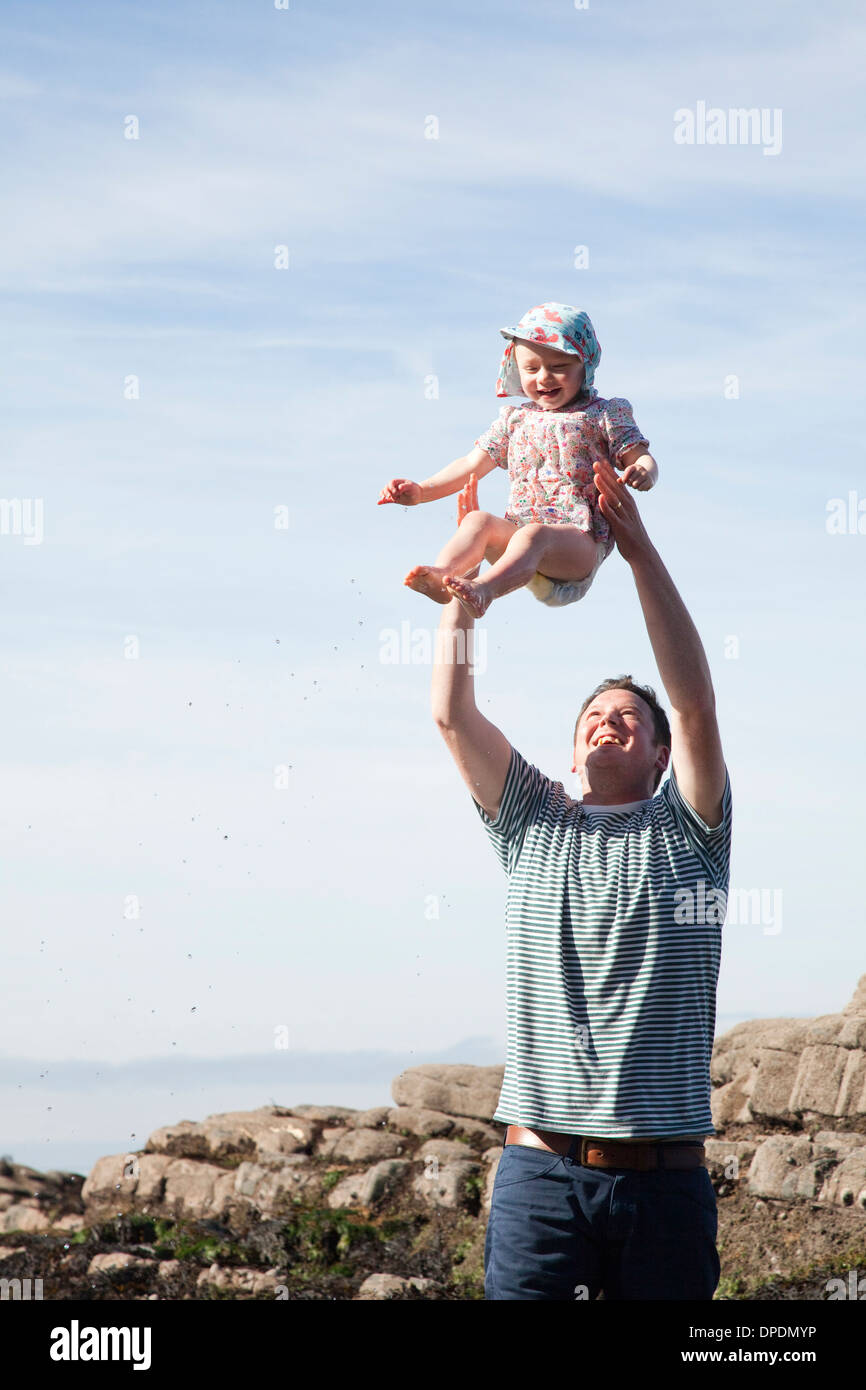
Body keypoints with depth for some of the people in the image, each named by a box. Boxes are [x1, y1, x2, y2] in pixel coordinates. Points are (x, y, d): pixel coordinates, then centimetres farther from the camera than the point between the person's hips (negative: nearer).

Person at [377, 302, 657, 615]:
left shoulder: (604, 414, 9)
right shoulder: (515, 419, 20)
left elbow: (640, 457, 4)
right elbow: (472, 464, 22)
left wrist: (643, 472, -22)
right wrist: (421, 491, 10)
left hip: (581, 540, -5)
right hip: (519, 529, 5)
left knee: (533, 536, -37)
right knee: (478, 521, -25)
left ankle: (484, 590, -64)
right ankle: (442, 575, -50)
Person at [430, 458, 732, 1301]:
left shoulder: (687, 832, 9)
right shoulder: (531, 826, 14)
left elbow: (695, 701, -4)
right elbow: (451, 713, 6)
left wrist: (640, 551, -8)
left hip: (665, 1177, -1)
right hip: (541, 1169, 1)